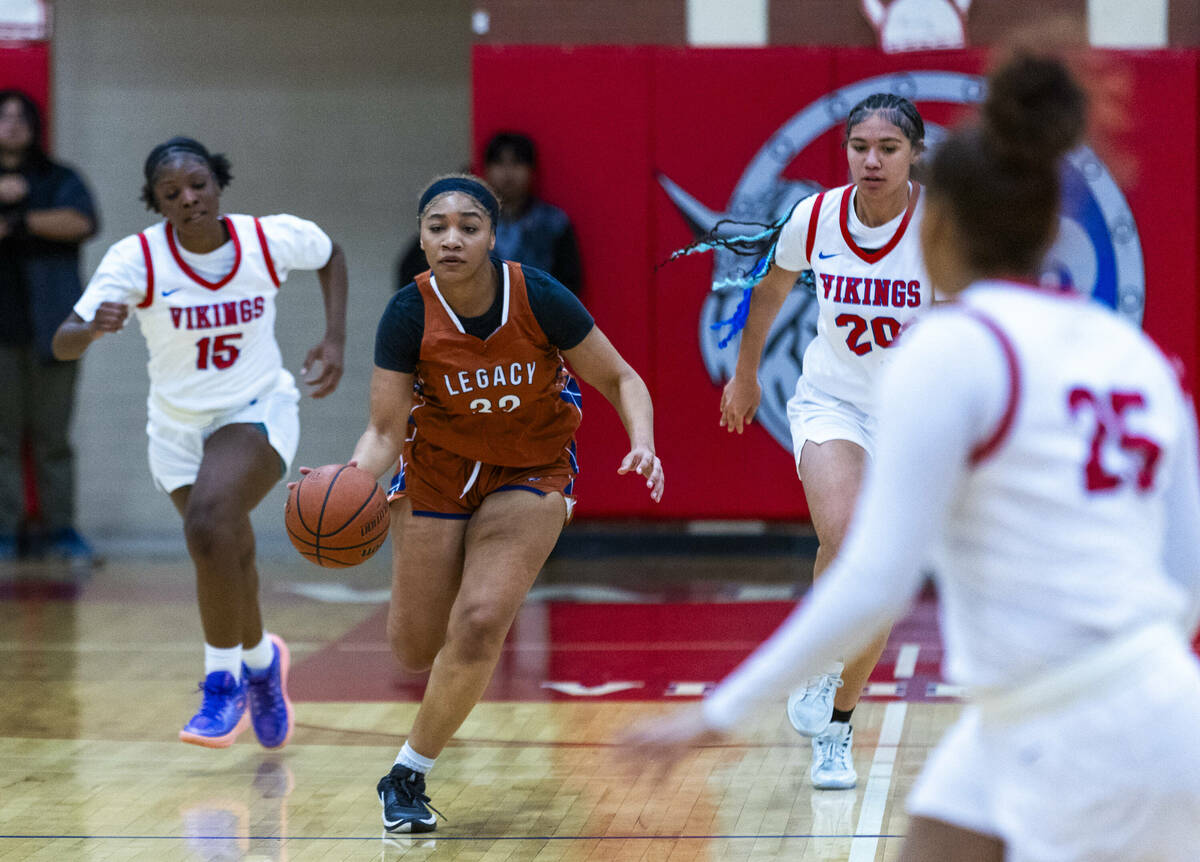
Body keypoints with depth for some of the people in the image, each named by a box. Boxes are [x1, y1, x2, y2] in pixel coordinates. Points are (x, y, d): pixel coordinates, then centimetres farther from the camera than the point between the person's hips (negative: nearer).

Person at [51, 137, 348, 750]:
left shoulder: (272, 239, -15)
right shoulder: (137, 258, -19)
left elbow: (331, 257, 9)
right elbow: (63, 345, -26)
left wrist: (335, 341, -2)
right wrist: (92, 328, -49)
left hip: (258, 410, -2)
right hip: (178, 425, 2)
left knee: (208, 524, -28)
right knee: (229, 561, 14)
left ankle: (225, 682, -15)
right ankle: (260, 661, 45)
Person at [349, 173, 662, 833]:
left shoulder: (539, 299, -23)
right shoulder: (408, 316, -21)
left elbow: (619, 378, -10)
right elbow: (385, 431, -19)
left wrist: (642, 443, -28)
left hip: (530, 474, -1)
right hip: (438, 469, 1)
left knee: (478, 624, -19)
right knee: (415, 651, 4)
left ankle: (407, 775, -1)